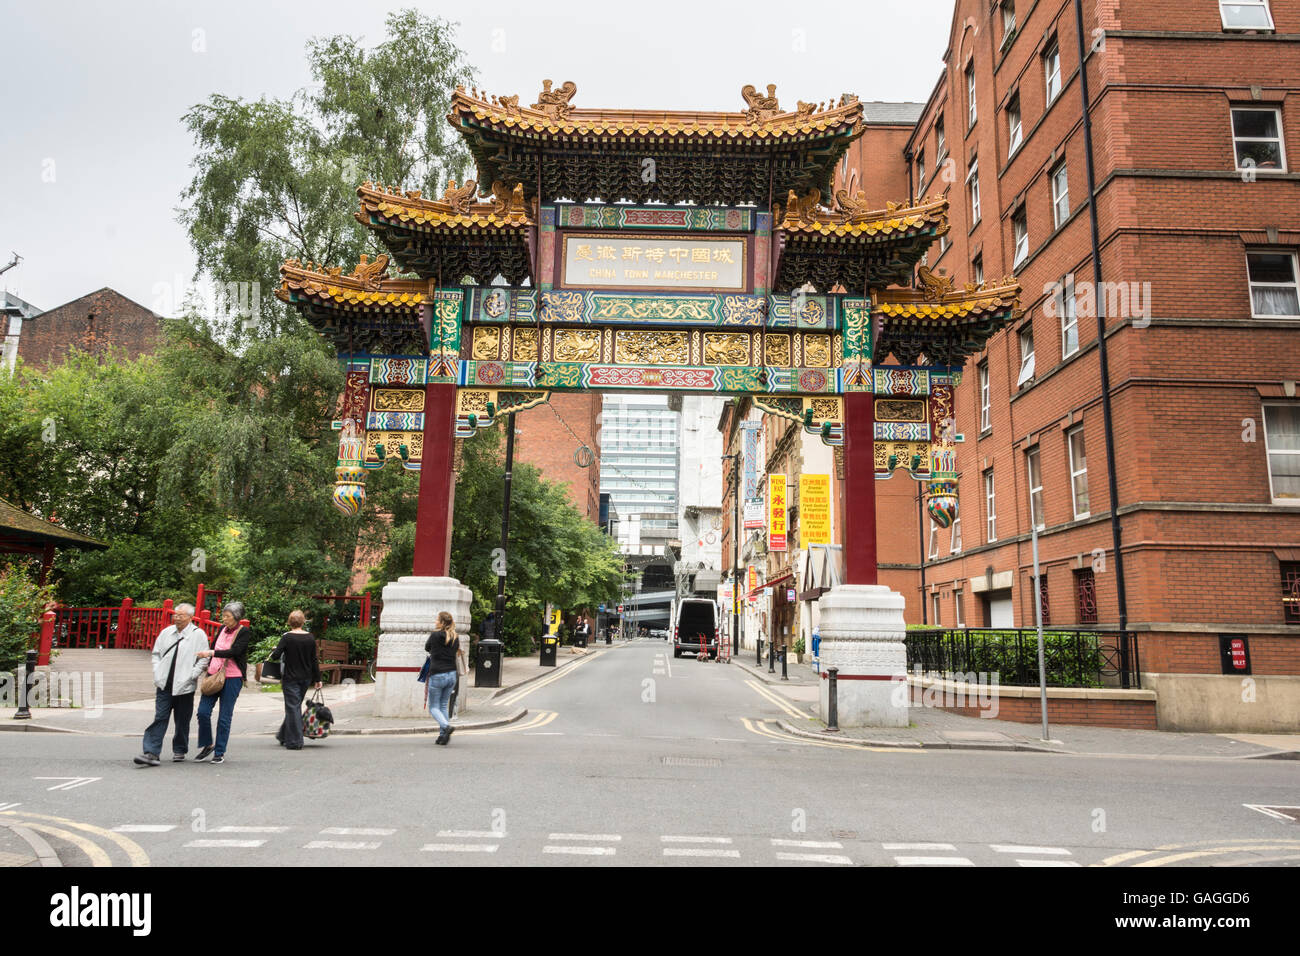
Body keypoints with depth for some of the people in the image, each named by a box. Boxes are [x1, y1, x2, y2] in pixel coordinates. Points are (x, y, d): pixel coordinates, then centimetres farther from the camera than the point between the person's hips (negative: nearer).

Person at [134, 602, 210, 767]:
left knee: (182, 721, 8)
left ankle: (179, 750, 24)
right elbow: (156, 653, 19)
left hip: (184, 686, -3)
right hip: (164, 684, 3)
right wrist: (157, 672, 6)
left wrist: (191, 676, -10)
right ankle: (151, 753, -4)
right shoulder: (166, 632, 10)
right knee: (160, 718, -3)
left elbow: (203, 658, -4)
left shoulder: (198, 634, -3)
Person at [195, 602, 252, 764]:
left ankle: (220, 752, 11)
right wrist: (209, 666, 12)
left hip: (232, 678, -5)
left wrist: (211, 653, -28)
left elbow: (234, 651, -21)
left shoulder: (244, 632, -8)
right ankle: (207, 745, 17)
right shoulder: (223, 629, 11)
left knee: (225, 717, 0)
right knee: (203, 711, -3)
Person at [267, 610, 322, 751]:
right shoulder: (310, 637, 0)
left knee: (293, 707, 1)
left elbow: (275, 656, -15)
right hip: (306, 678, 4)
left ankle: (295, 742, 0)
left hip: (291, 677, -4)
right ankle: (284, 735, 32)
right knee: (295, 706, 17)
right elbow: (314, 660, 3)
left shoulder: (287, 637, -11)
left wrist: (274, 651, 9)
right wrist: (317, 679, 8)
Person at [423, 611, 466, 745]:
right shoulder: (455, 638, 4)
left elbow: (427, 648, 8)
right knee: (443, 706, 15)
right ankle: (443, 735, 9)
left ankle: (447, 726, -18)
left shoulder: (435, 635, -9)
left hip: (437, 675, -5)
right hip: (451, 675, 5)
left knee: (434, 707, 5)